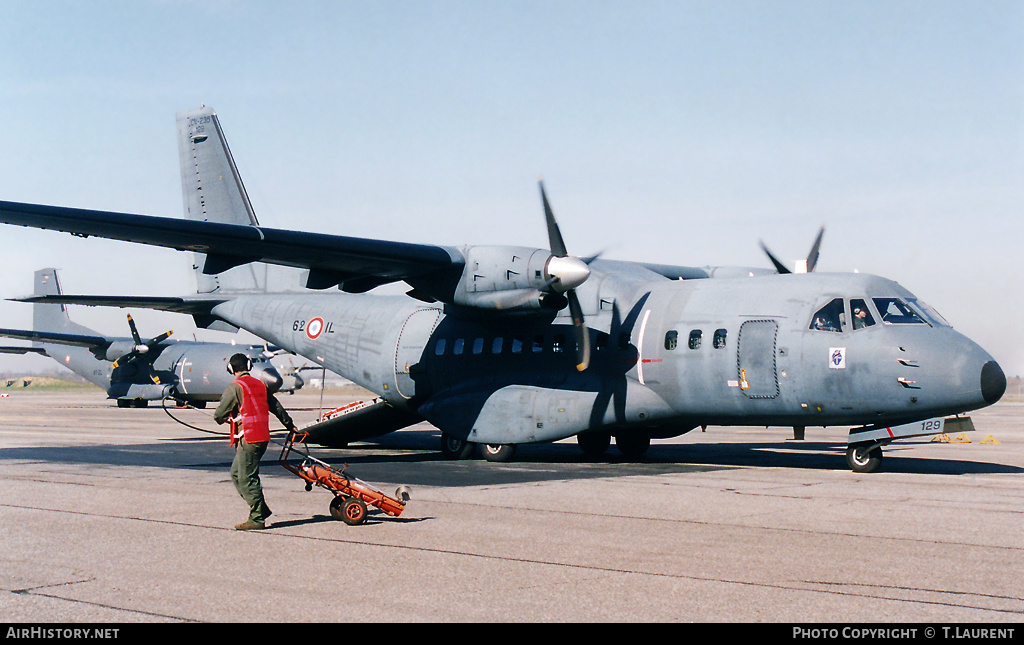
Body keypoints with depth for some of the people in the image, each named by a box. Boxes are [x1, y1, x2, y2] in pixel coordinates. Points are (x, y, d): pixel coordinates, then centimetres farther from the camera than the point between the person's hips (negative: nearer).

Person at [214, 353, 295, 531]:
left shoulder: (235, 387, -8)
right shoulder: (259, 385, 14)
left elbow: (219, 414, -8)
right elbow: (276, 407, 23)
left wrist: (222, 419, 17)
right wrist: (290, 425, 35)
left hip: (248, 439, -8)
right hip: (262, 436, 8)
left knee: (247, 478, -3)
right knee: (236, 473, 16)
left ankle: (257, 519, -1)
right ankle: (261, 509, 14)